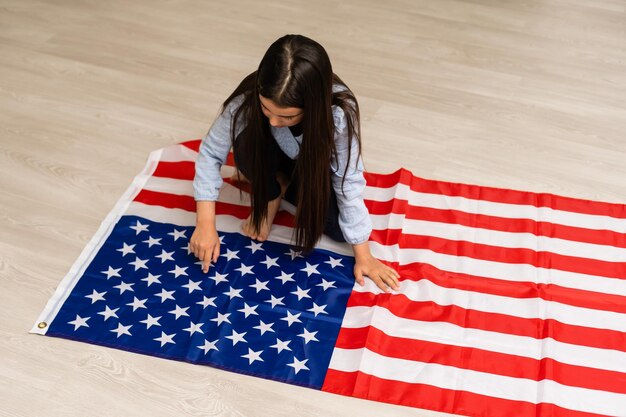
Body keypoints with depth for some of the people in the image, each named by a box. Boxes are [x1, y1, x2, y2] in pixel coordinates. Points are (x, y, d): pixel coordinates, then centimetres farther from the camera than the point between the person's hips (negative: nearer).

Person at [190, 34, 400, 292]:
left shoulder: (339, 112, -40)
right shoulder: (247, 99, -37)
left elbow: (348, 183, -31)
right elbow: (211, 153, -24)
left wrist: (363, 256, -26)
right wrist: (206, 225, -28)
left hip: (316, 168, 0)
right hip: (273, 160, 0)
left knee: (340, 229, -22)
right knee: (248, 143, -34)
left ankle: (287, 187, 7)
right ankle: (272, 195, -1)